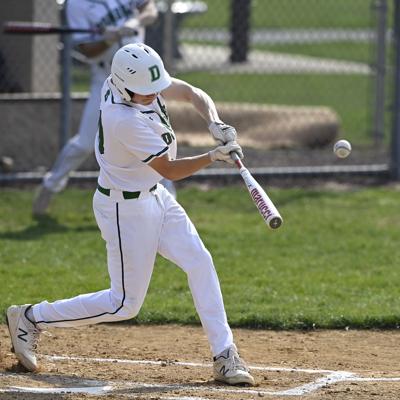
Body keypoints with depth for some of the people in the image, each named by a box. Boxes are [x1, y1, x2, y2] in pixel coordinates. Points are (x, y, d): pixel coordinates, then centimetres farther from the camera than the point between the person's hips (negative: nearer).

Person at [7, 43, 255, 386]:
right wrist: (214, 156, -28)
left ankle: (225, 355, 5)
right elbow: (170, 170, -23)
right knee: (125, 303, 2)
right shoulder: (125, 121, -33)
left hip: (155, 197, 9)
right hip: (126, 208, -9)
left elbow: (193, 94, 0)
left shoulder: (138, 78, -10)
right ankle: (31, 318, 14)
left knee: (199, 262, 1)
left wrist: (215, 124, -17)